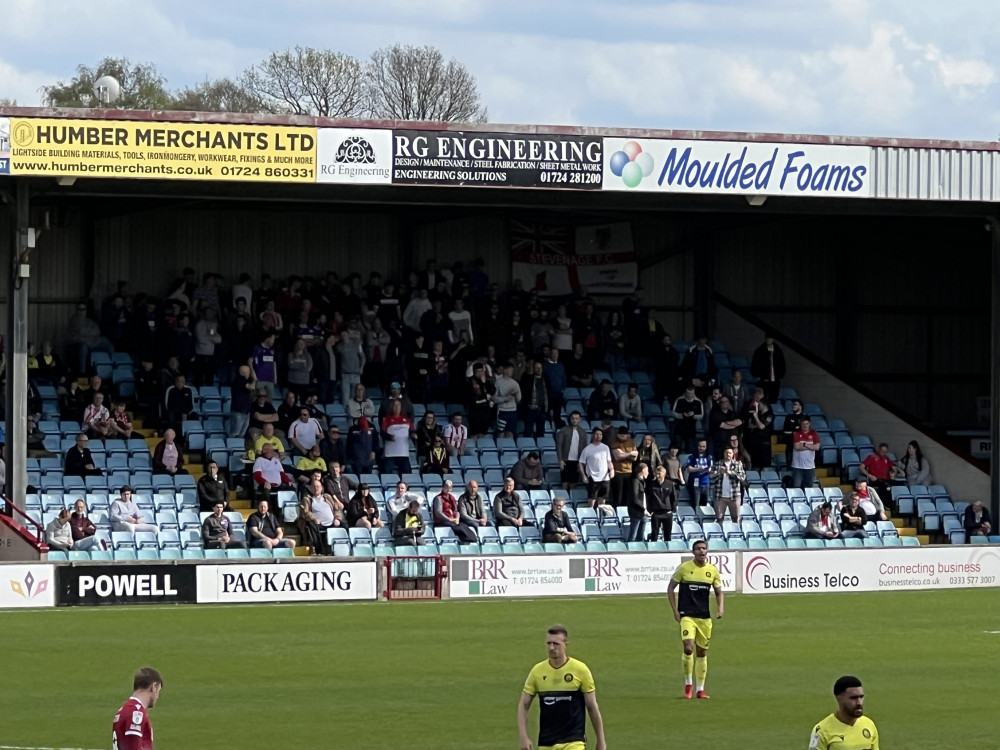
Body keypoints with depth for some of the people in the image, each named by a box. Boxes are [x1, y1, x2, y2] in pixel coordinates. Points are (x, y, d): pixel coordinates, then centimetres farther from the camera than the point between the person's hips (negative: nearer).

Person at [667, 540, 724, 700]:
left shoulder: (713, 570, 4)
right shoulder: (684, 568, -4)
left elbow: (719, 592, 14)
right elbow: (671, 588, 3)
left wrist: (720, 608, -5)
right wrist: (675, 611, -4)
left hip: (705, 617, 3)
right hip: (687, 615, -3)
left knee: (702, 653, 8)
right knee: (689, 648, -19)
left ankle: (700, 689, 18)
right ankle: (688, 684, 1)